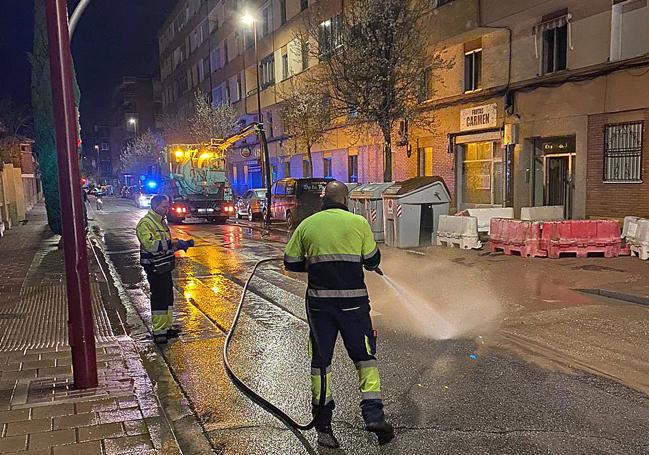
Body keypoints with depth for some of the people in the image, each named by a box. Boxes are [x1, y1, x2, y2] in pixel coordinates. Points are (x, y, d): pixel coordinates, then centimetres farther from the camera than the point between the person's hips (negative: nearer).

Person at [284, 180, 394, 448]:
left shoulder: (307, 225, 3)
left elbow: (291, 263, 7)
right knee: (365, 355, 13)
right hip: (353, 300, -1)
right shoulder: (358, 222, -2)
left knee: (320, 360, 11)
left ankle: (323, 424, 16)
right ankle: (373, 414, 5)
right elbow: (372, 260, 3)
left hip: (319, 301, 2)